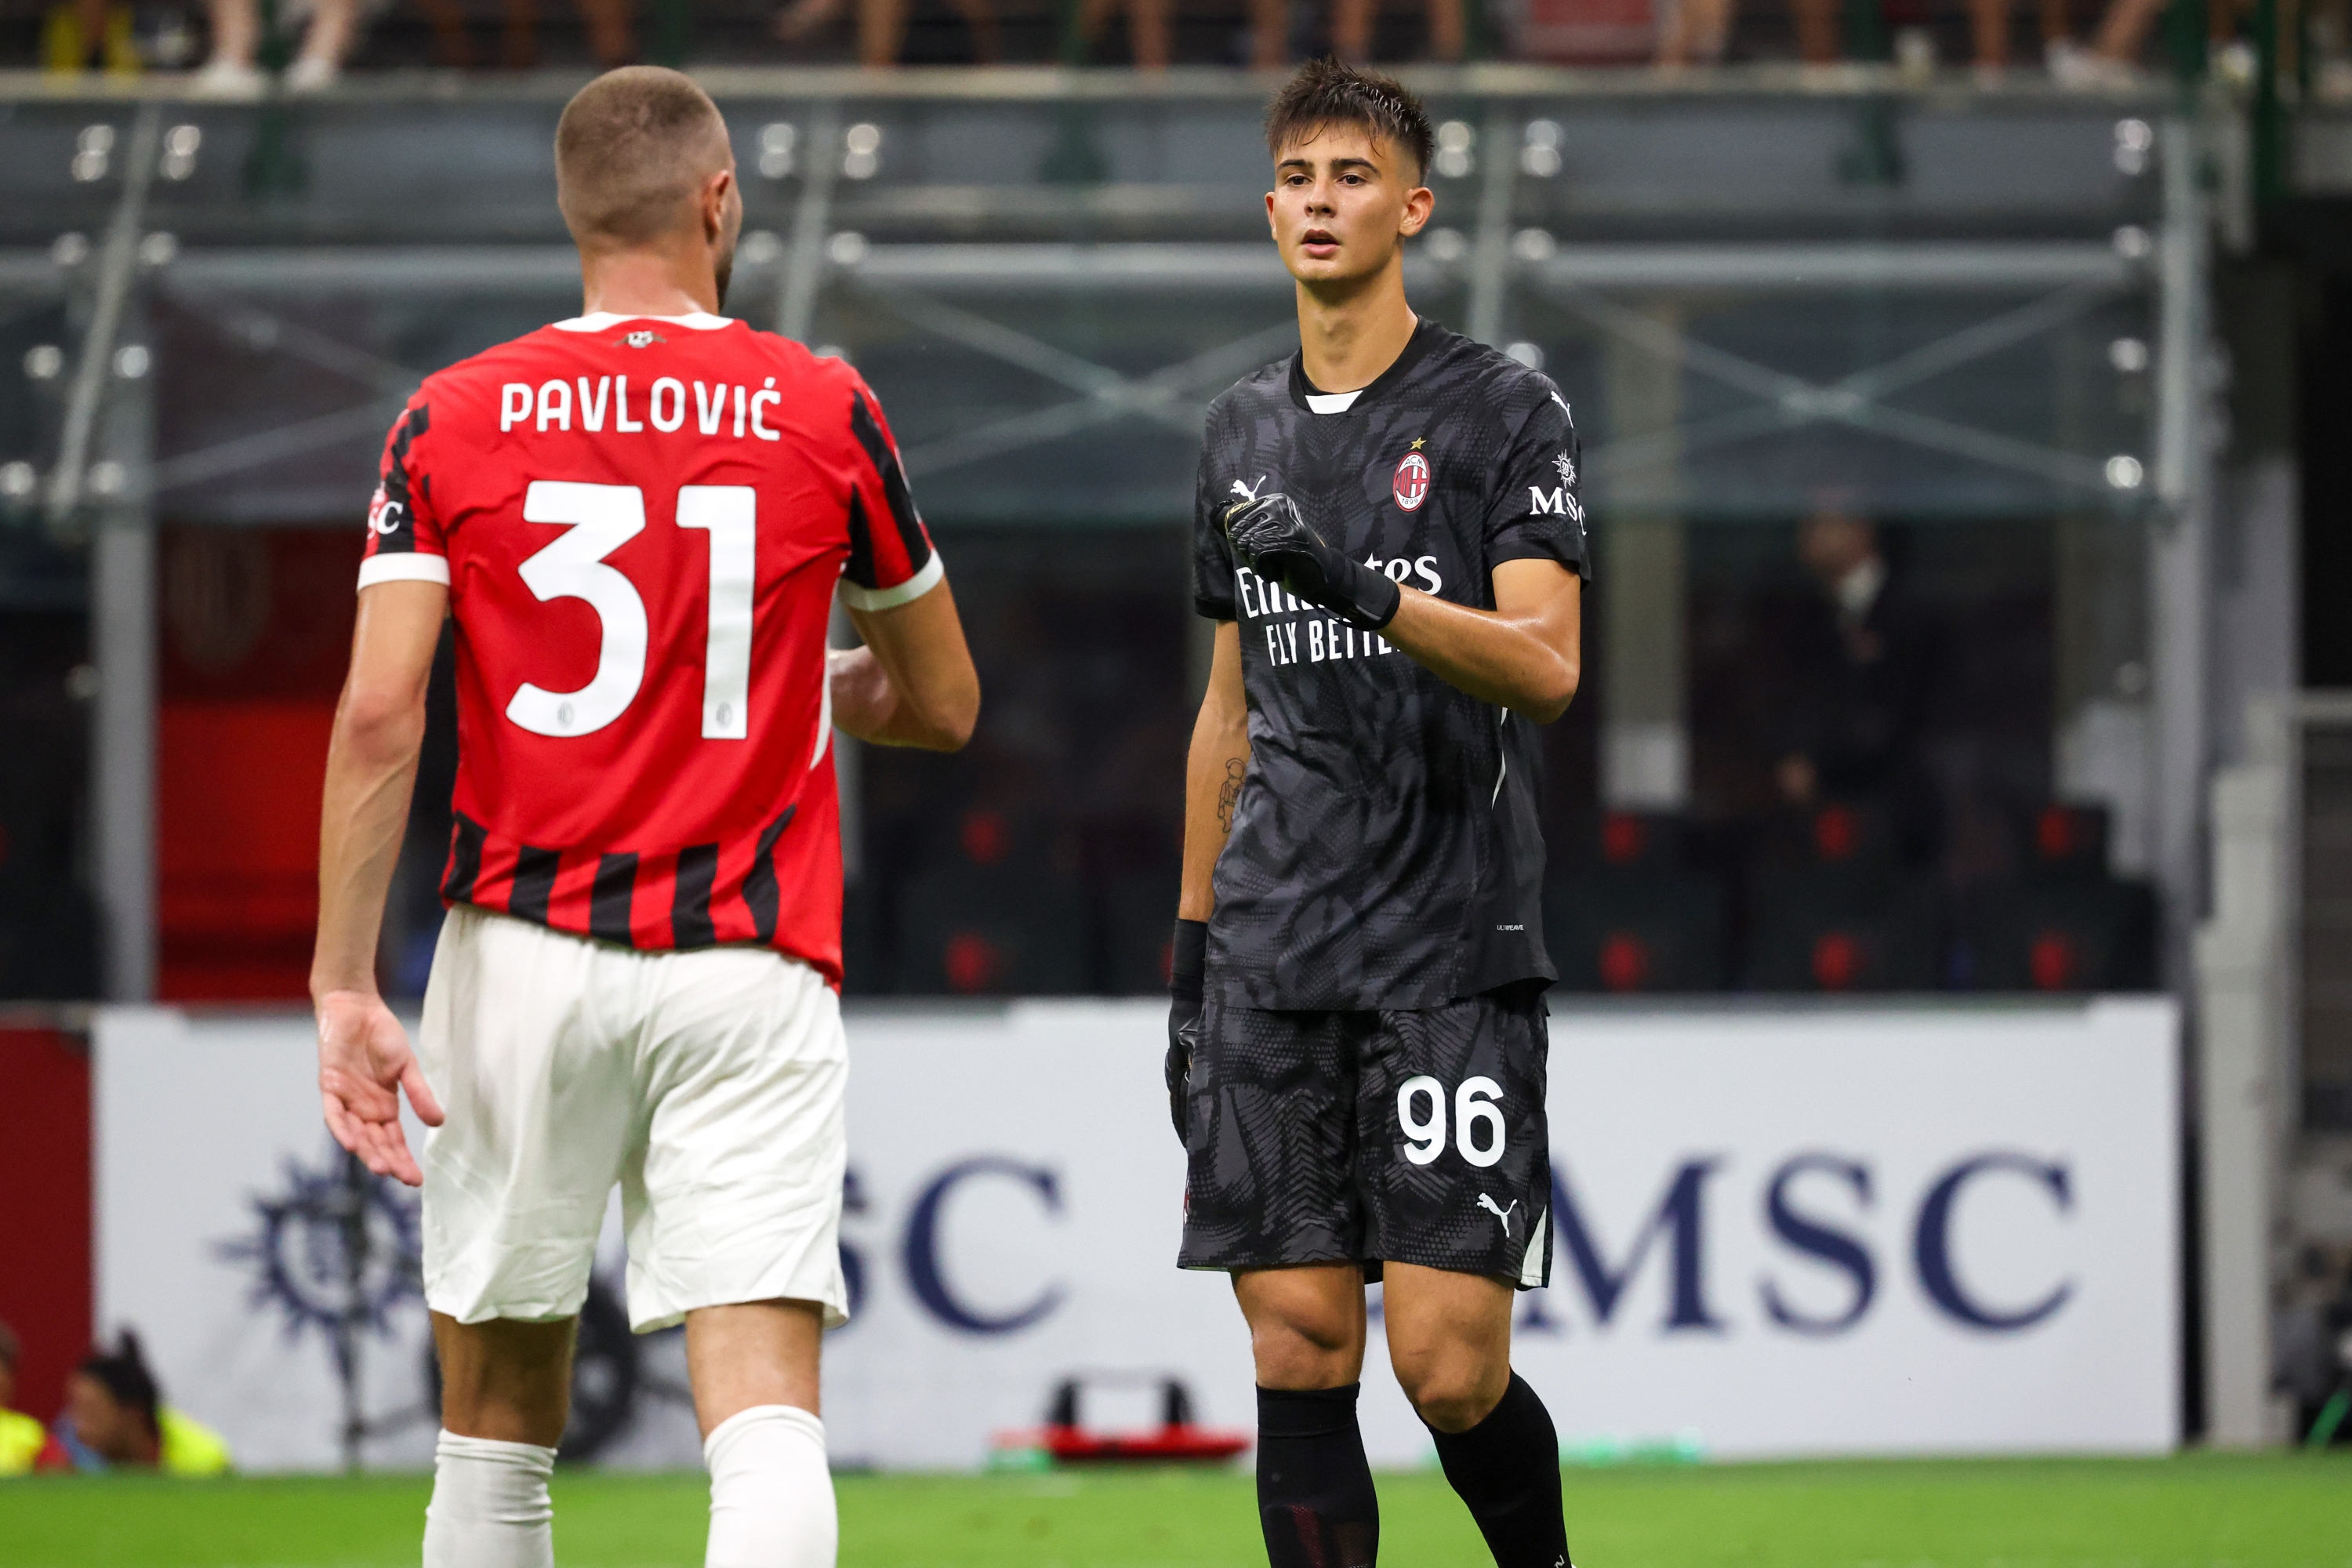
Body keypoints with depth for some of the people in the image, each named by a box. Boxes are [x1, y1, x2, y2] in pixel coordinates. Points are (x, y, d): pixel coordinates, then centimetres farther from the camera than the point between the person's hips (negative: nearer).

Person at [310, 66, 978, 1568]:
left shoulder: (452, 420, 2)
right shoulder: (828, 413, 3)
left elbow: (380, 717, -7)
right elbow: (944, 707, 13)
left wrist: (345, 988, -6)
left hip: (523, 952, 1)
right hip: (751, 965, -1)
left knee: (498, 1427, 13)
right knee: (768, 1415, -10)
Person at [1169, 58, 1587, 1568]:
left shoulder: (1505, 411, -1)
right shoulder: (1244, 435, 16)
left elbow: (1545, 666, -13)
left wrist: (1357, 588, -27)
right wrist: (1190, 947, 20)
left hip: (1454, 950, -5)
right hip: (1274, 962, 5)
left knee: (1451, 1369, -9)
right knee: (1299, 1355, -2)